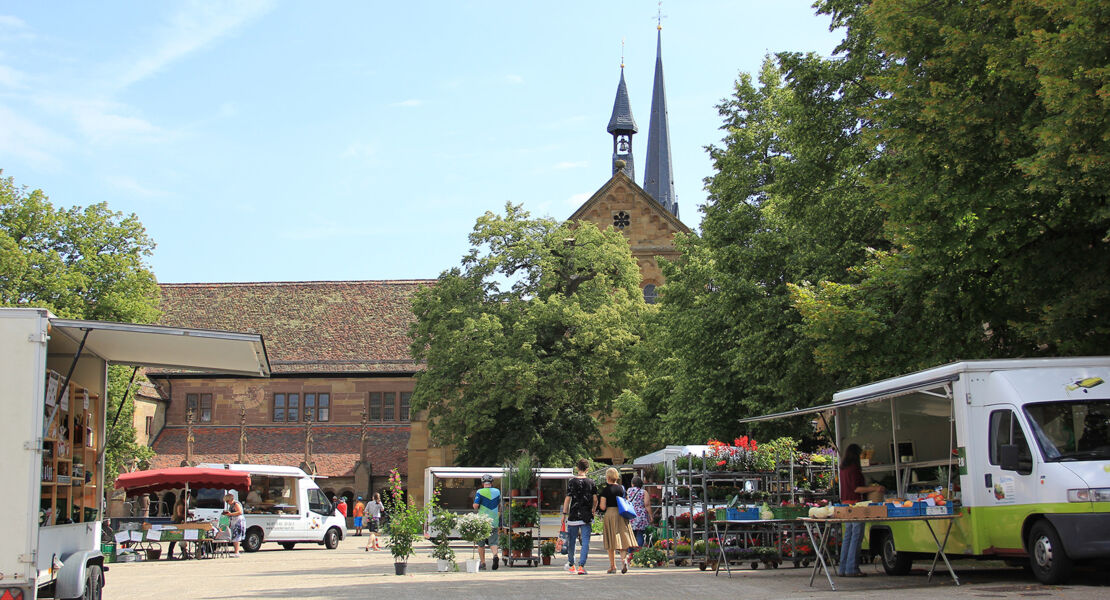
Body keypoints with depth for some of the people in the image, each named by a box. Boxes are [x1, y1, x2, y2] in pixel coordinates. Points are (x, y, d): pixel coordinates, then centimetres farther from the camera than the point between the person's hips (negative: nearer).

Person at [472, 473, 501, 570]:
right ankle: (495, 555, -25)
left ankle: (483, 563, 13)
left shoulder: (480, 492, -5)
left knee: (481, 543, 10)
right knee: (493, 542, 3)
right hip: (494, 521, 2)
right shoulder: (497, 492, 6)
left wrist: (476, 508, 10)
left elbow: (475, 506, -12)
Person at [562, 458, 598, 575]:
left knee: (571, 540, 12)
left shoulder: (572, 481, -3)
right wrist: (592, 512, 17)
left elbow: (567, 499, -5)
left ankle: (571, 565, 23)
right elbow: (595, 500, 2)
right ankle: (581, 566, -9)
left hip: (573, 515, -1)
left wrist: (564, 513, 1)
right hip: (586, 517, 1)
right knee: (585, 541, 1)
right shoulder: (591, 482, 2)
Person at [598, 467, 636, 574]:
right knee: (623, 537, 5)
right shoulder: (622, 488, 5)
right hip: (621, 514, 3)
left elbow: (603, 507, -9)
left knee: (611, 541, 4)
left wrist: (599, 505, 11)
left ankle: (613, 566, 8)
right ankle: (625, 556, -21)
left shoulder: (606, 490, -7)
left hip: (610, 514, -3)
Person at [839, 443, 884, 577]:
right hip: (855, 503, -9)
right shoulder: (854, 469, -12)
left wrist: (870, 488, 29)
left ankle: (843, 568, 13)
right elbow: (856, 488, -16)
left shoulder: (843, 469, 15)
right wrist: (873, 489, -11)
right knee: (856, 536, -6)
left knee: (848, 536, 12)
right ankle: (852, 568, -7)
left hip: (846, 504, 9)